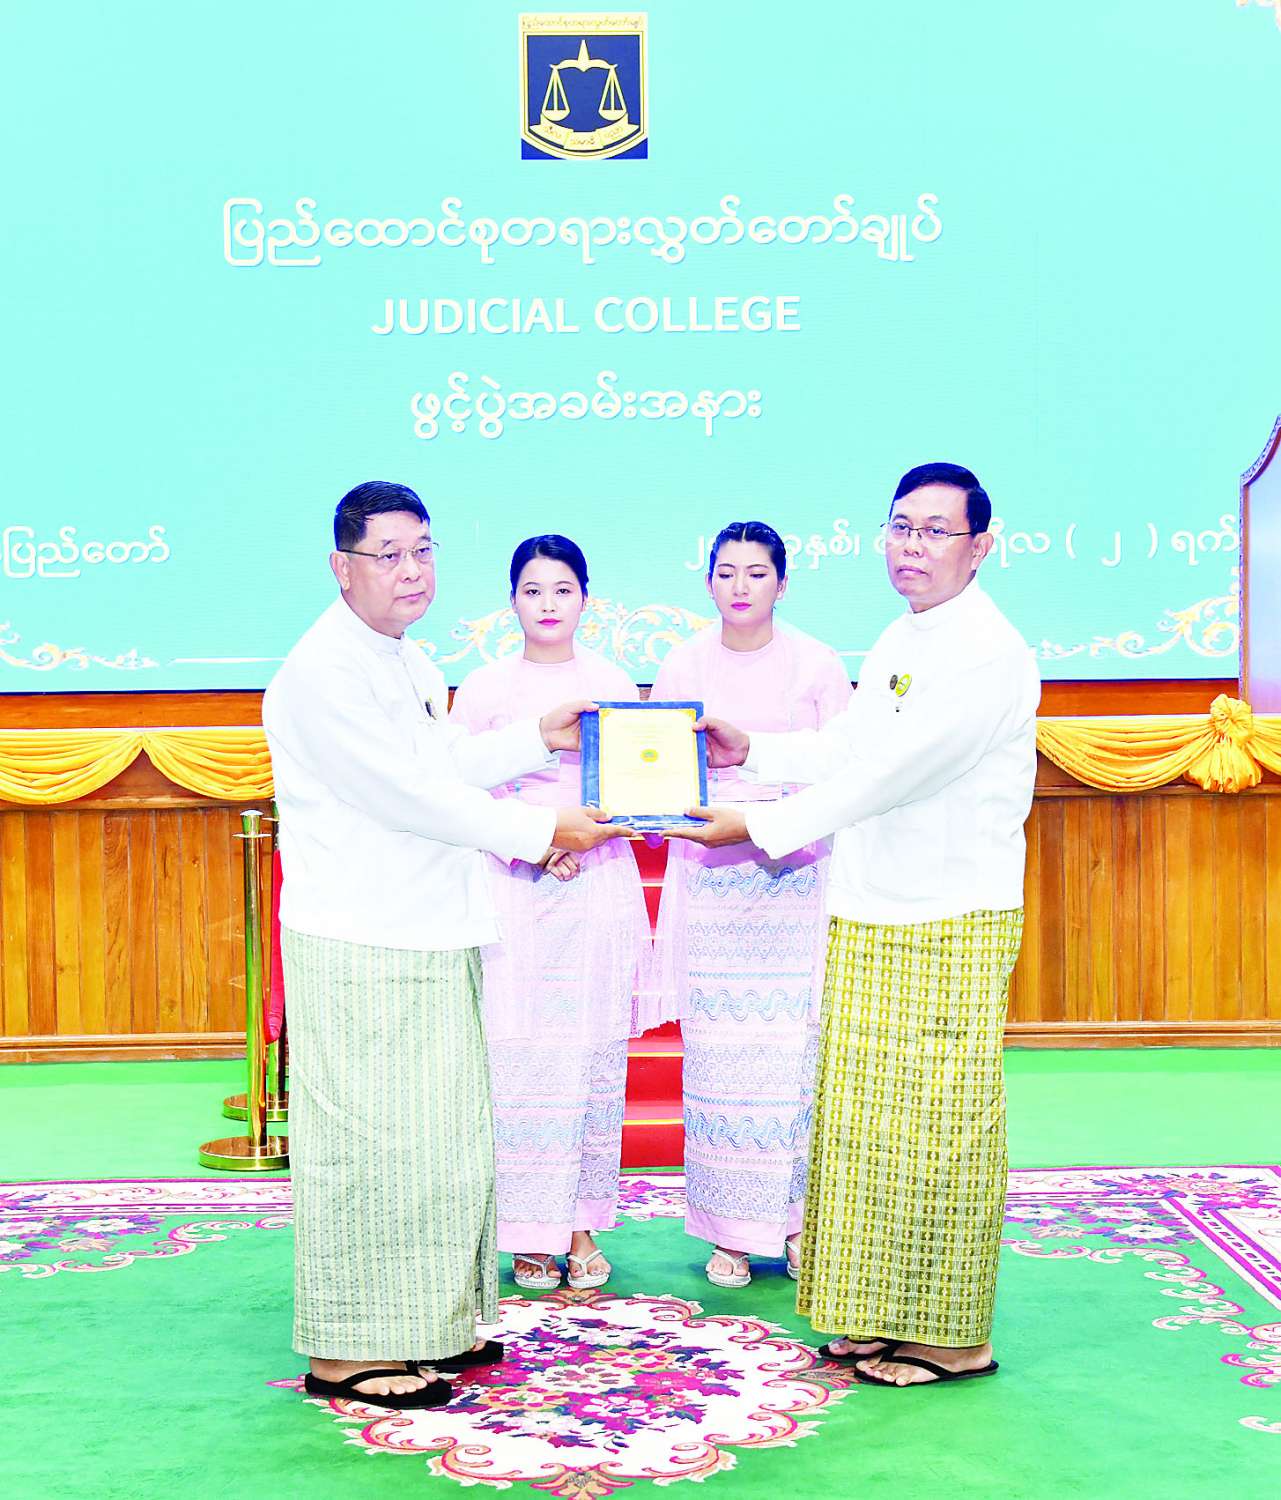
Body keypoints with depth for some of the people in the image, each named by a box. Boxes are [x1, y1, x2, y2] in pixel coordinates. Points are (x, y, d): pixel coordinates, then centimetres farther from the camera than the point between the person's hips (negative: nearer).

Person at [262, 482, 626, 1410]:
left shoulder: (409, 663, 16)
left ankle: (429, 1322, 27)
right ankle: (344, 1352, 7)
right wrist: (538, 832, -14)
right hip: (360, 948, -10)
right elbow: (410, 794, -19)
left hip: (431, 941, 10)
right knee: (368, 1141, -4)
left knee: (442, 1134, 15)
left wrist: (538, 739, 21)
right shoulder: (323, 672, -15)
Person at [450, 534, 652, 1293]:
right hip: (511, 886, -1)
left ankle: (583, 1223, 11)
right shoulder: (483, 688, 5)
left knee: (593, 1054, 1)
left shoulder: (614, 683, 9)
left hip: (600, 884, 1)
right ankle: (532, 1231, 5)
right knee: (520, 1054, -4)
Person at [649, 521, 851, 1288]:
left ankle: (798, 1215, 12)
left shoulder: (817, 665, 3)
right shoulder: (683, 665, 7)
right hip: (711, 884, 1)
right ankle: (731, 1230, 9)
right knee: (719, 1054, 0)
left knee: (796, 1050, -2)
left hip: (799, 880, -1)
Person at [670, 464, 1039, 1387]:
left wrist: (762, 825, -21)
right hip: (867, 920, 9)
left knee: (935, 1128, -2)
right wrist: (751, 752, 15)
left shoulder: (988, 653, -14)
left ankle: (952, 1338, 11)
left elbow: (891, 773, -22)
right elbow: (844, 750, 26)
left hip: (951, 926, -8)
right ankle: (884, 1317, 24)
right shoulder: (898, 643, 15)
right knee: (864, 1125, 12)